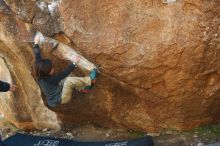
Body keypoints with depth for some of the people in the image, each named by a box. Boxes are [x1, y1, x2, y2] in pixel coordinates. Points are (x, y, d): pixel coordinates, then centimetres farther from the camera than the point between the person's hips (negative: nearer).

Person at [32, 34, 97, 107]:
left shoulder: (40, 75, -10)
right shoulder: (50, 80, -32)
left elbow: (38, 58, -4)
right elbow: (63, 74, -32)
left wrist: (36, 43, 2)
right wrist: (74, 63, -29)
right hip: (59, 99, -9)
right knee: (69, 81, -28)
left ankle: (82, 87, 10)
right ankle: (90, 80, -12)